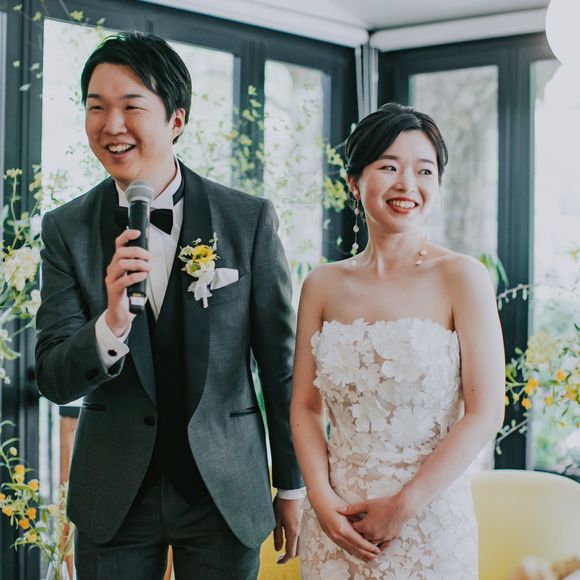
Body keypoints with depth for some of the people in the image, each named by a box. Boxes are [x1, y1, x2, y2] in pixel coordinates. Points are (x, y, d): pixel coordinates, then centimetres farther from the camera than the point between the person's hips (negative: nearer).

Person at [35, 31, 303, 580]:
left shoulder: (250, 219, -7)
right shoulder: (66, 229, -3)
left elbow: (281, 364, -1)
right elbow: (53, 379, -7)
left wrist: (292, 487, 5)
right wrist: (111, 324, -26)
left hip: (226, 492, -1)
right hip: (114, 495, 1)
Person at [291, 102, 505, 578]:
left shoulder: (462, 277, -8)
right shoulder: (323, 285, 2)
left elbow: (485, 413, -11)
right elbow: (305, 406, 5)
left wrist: (403, 506, -13)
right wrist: (322, 498, -9)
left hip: (429, 517, -3)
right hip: (337, 520, 3)